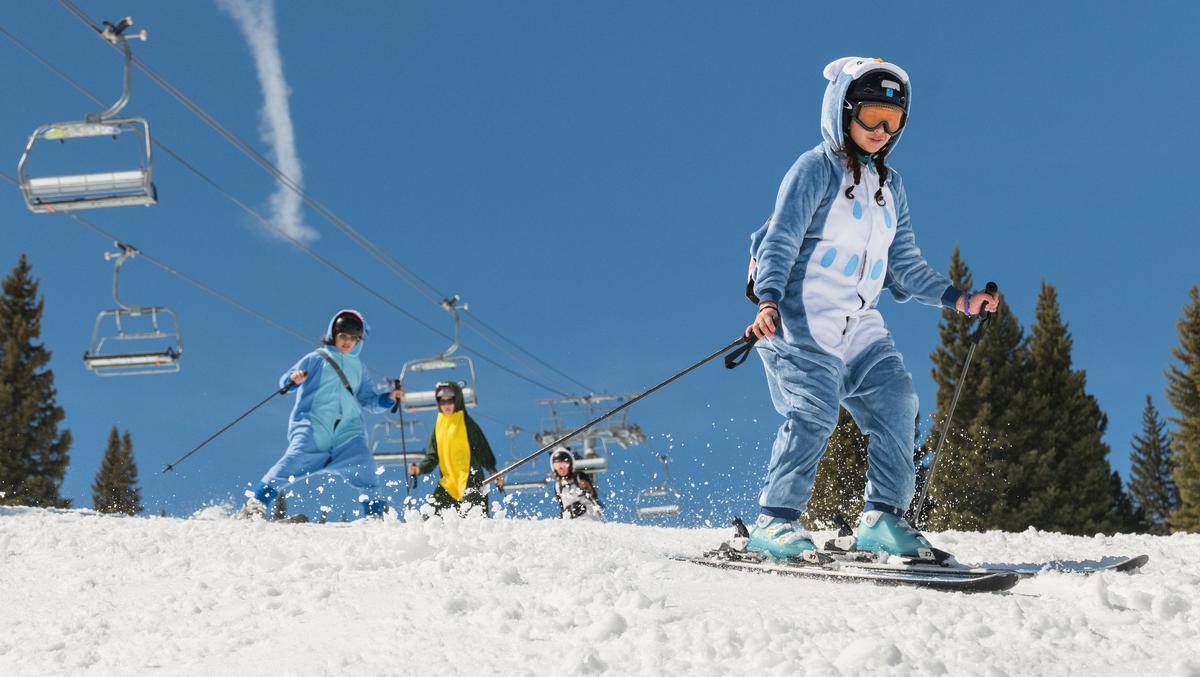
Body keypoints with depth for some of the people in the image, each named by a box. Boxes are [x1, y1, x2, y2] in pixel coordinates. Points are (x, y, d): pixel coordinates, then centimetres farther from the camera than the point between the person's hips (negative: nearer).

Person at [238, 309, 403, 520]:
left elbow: (369, 401, 24)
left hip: (347, 432, 4)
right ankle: (255, 503, -24)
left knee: (364, 467, -13)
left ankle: (377, 514, -2)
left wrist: (389, 398, 5)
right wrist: (293, 379, -19)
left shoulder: (358, 367, 24)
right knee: (296, 460, -24)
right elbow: (285, 380, 4)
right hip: (313, 426, -4)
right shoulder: (318, 358, 12)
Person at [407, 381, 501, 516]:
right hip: (448, 482, 5)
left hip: (470, 481, -5)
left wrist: (493, 472, -11)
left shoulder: (467, 424, -2)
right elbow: (432, 456, 14)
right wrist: (419, 468, -4)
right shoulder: (439, 426, 14)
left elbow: (483, 450, -2)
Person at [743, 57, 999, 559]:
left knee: (896, 405, -7)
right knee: (814, 413, -20)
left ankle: (882, 518, 0)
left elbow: (904, 265, 18)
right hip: (802, 320, -7)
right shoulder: (816, 169, -3)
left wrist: (957, 299, 5)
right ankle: (775, 520, -12)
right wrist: (768, 300, -29)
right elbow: (780, 241, -13)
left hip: (860, 327, 7)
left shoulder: (890, 186, 18)